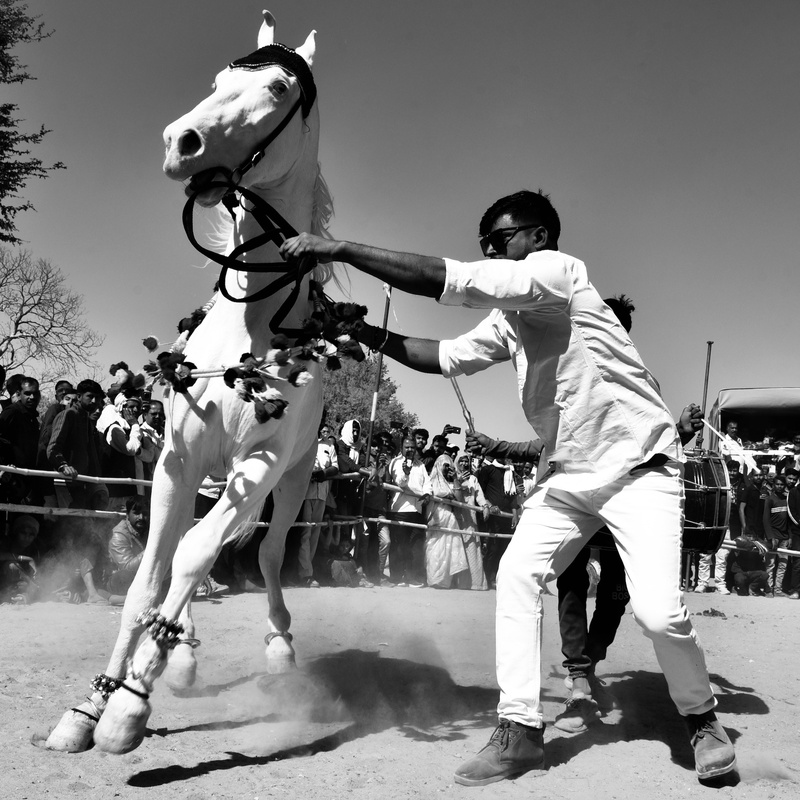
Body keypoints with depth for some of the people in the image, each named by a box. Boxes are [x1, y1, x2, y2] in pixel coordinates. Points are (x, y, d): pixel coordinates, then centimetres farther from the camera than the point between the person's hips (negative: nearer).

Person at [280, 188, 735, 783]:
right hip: (571, 473, 8)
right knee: (516, 577, -4)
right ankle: (522, 731, 4)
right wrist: (368, 334, -2)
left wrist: (337, 250, -25)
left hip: (639, 465, -8)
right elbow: (448, 357, 10)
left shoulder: (558, 269, -18)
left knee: (657, 608, -16)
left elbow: (446, 281, -26)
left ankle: (703, 718, 13)